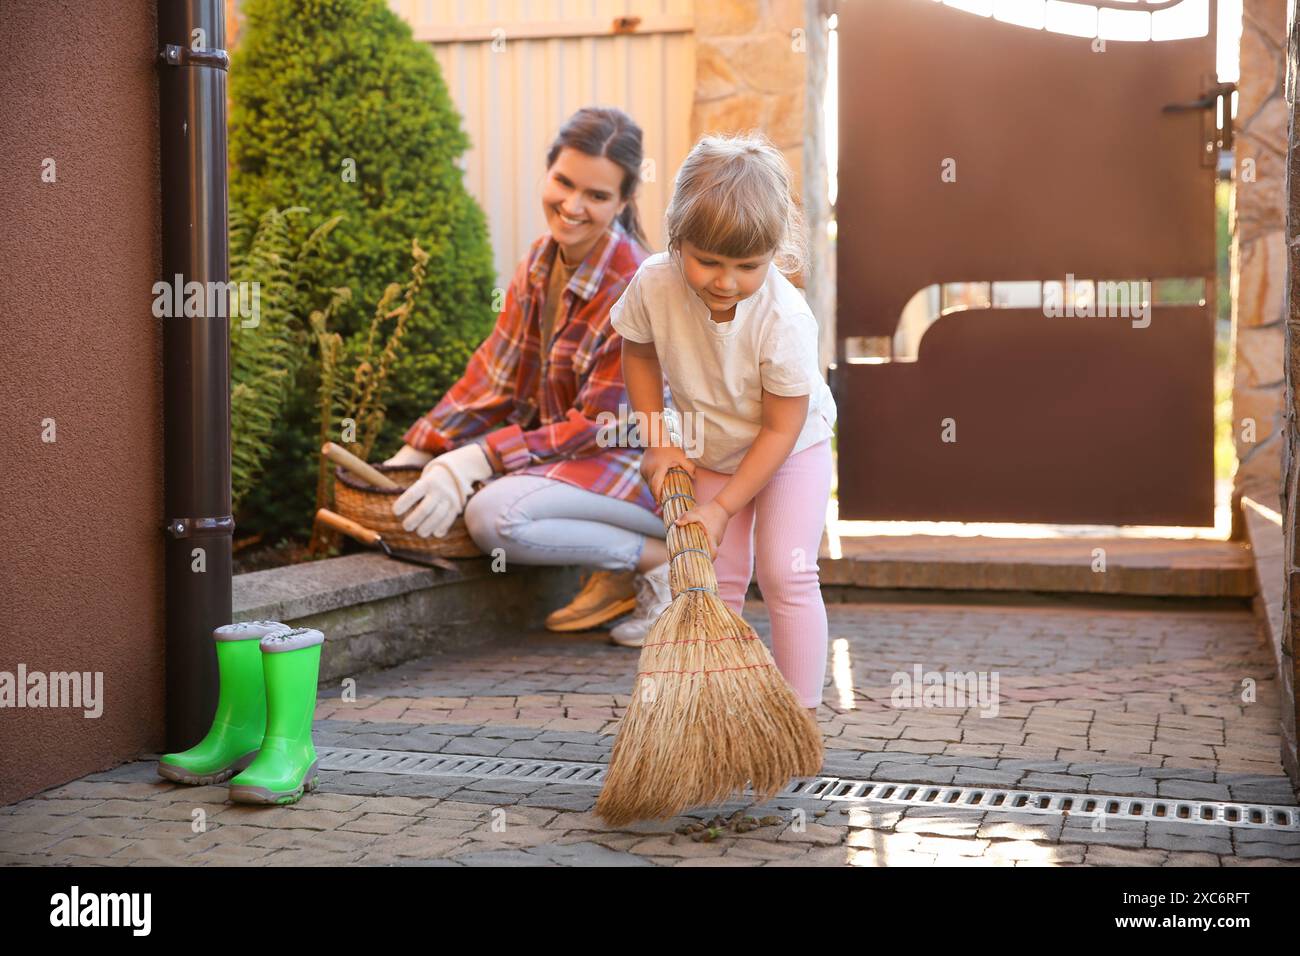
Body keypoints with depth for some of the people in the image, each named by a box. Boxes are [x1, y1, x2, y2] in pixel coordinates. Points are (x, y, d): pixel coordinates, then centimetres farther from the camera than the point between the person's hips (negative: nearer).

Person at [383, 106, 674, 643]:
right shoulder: (541, 261, 1)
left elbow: (600, 426, -22)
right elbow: (496, 373, 5)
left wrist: (478, 461, -27)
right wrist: (414, 455, 0)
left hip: (647, 469, -9)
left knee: (492, 514, -27)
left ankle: (658, 557, -9)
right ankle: (615, 578, 2)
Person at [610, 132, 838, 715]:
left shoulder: (785, 320, -36)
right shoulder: (654, 285, -27)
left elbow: (781, 429, -27)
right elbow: (639, 352, -4)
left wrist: (723, 507, -26)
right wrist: (658, 443, -8)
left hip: (791, 448, -3)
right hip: (709, 451, 4)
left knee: (786, 575, -10)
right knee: (715, 577, 4)